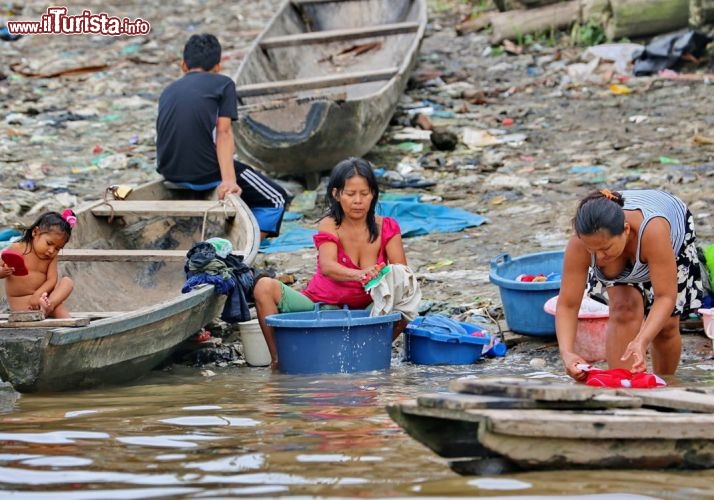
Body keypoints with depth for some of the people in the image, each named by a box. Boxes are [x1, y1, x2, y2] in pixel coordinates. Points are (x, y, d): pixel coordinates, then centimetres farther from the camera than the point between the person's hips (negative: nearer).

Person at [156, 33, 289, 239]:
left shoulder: (168, 91, 17)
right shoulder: (222, 84, 2)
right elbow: (223, 133, -9)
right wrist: (229, 180, -18)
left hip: (170, 173, 6)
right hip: (206, 173, -6)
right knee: (276, 200, 8)